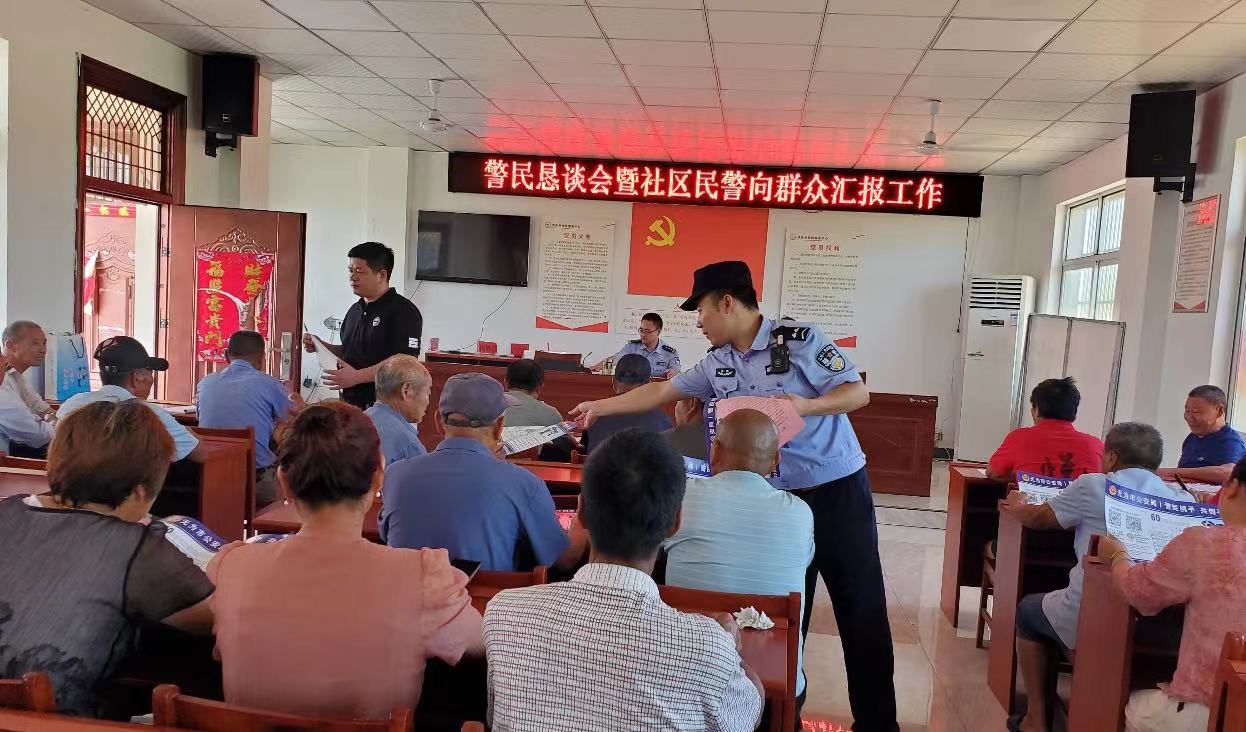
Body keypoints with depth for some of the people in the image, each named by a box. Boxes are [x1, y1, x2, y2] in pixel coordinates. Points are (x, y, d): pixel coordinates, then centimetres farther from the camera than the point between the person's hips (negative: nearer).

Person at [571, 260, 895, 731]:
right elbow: (660, 391, 13)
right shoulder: (716, 364, 4)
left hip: (837, 490, -5)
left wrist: (806, 405, -27)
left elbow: (858, 393, -11)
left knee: (861, 609, 3)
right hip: (777, 498, 5)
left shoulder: (799, 339, -14)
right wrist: (598, 408, 15)